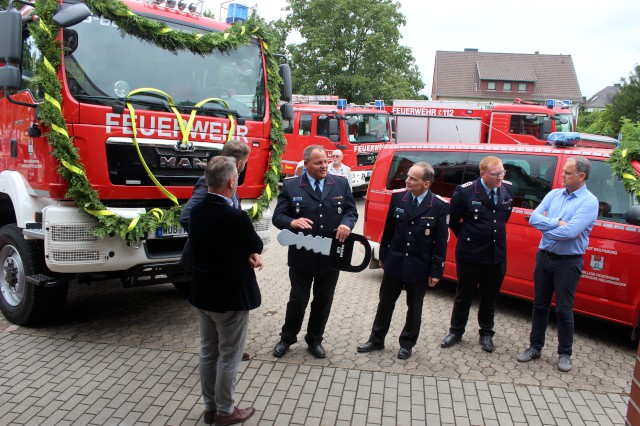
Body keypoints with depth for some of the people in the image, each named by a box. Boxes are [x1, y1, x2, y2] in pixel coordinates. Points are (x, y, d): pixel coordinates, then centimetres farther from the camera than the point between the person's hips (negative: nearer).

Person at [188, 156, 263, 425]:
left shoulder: (196, 211, -2)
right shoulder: (235, 216, -25)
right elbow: (257, 247, -9)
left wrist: (246, 256, 5)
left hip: (203, 293, 7)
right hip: (231, 297, -7)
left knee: (208, 352, 19)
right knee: (228, 356, 9)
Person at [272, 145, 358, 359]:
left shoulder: (341, 184, 4)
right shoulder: (290, 186, -3)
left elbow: (351, 211, 7)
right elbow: (278, 217, -3)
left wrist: (346, 223, -16)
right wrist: (293, 222, -25)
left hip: (331, 257, 2)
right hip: (301, 256, -2)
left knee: (323, 302, 15)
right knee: (297, 301, 10)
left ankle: (314, 340, 34)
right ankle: (287, 338, 32)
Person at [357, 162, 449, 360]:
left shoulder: (440, 206, -12)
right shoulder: (398, 198, -4)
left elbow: (441, 241, -8)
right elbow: (388, 230, 5)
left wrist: (436, 271, -8)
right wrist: (383, 256, 9)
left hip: (420, 267, -2)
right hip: (394, 262, 3)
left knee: (414, 308, 14)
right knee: (385, 303, 14)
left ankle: (407, 344, 32)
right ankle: (376, 340, 30)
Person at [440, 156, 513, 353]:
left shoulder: (508, 189, -1)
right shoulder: (465, 191, -14)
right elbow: (453, 219, -3)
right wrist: (466, 237, 5)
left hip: (497, 254, 4)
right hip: (470, 254, -4)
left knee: (490, 297, 16)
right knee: (464, 295, 11)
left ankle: (486, 334, 32)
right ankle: (456, 331, 27)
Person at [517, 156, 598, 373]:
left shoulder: (589, 202, -11)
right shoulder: (554, 194, 6)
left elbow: (571, 232, -24)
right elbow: (533, 218, -6)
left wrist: (546, 224, -10)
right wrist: (558, 223, -18)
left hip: (568, 263, -5)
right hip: (544, 257, 5)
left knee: (564, 310, 5)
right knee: (540, 305, 13)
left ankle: (564, 353, 22)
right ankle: (535, 347, 26)